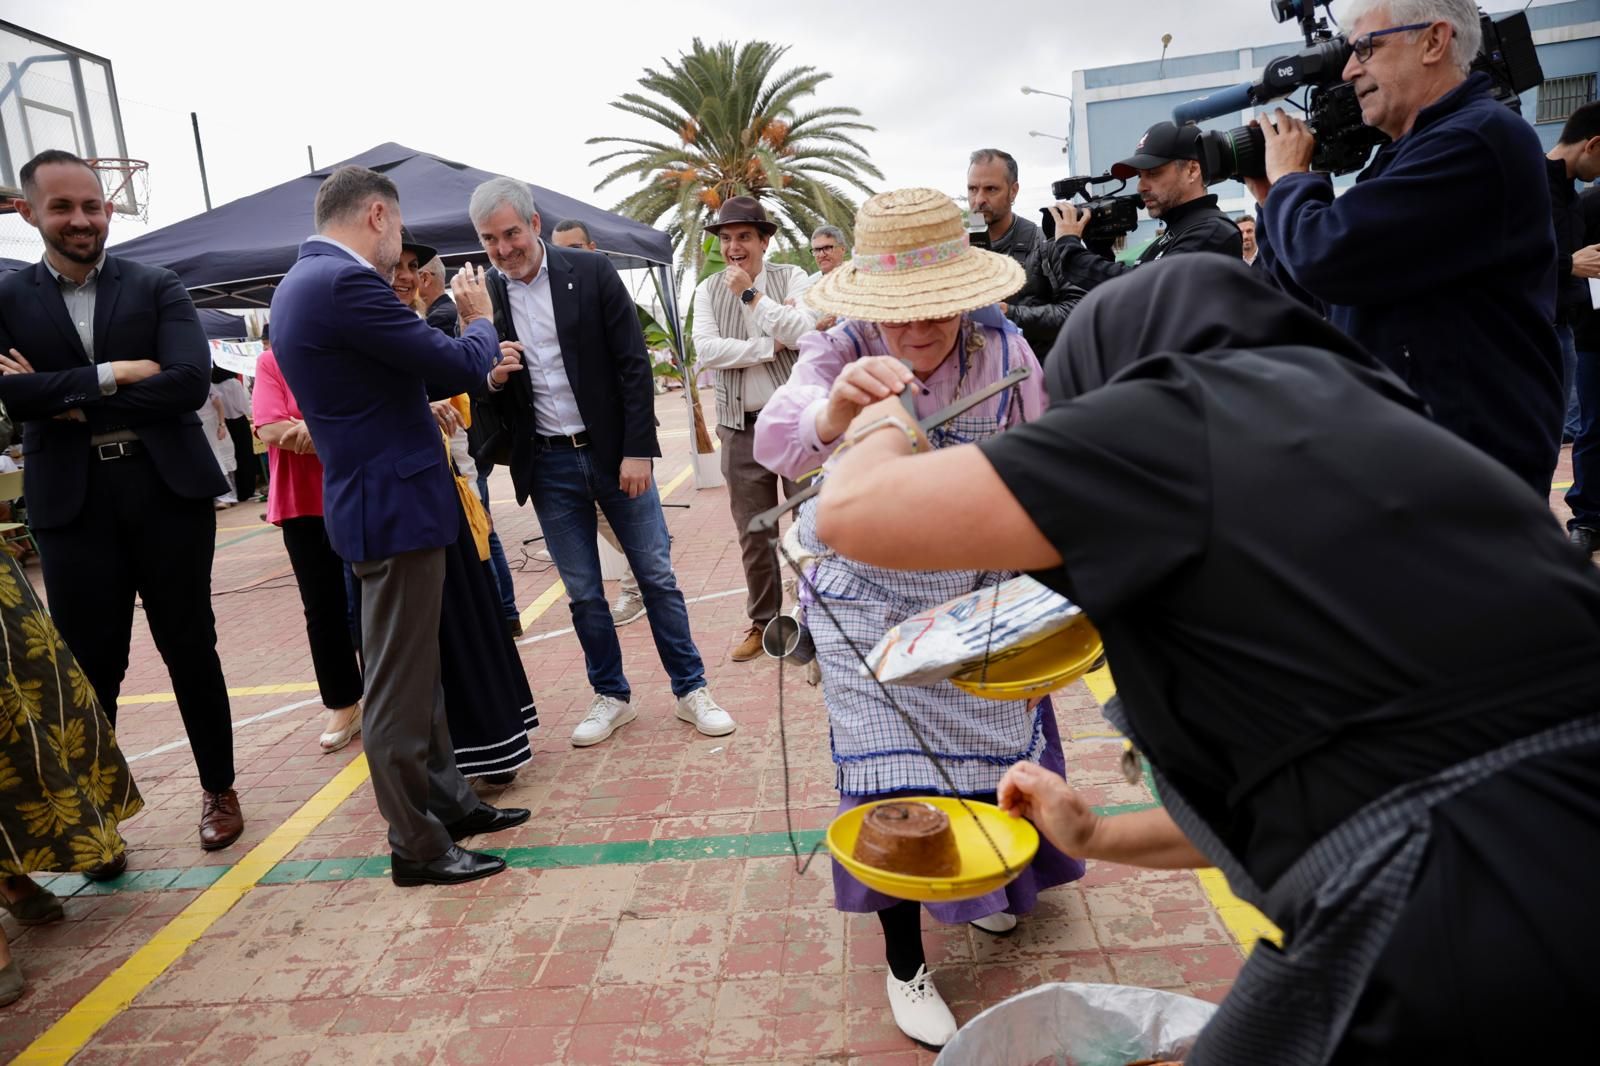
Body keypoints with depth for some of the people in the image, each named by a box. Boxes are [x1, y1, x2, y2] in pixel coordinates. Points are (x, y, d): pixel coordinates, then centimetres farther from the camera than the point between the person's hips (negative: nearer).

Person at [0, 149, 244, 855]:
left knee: (190, 647, 9)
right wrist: (116, 374, -16)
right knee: (91, 664, 6)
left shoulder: (156, 287, 3)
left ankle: (219, 789, 25)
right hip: (71, 502, 1)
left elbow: (191, 381, -12)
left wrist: (71, 400, -11)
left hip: (166, 486, -1)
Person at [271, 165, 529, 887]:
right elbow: (462, 367, -18)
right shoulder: (345, 283, -19)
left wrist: (476, 371, 22)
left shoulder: (301, 282, 14)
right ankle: (417, 846, 13)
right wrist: (478, 318, 2)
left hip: (375, 498, 11)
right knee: (398, 684, 0)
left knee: (415, 670, 19)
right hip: (396, 505, -11)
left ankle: (447, 801, 32)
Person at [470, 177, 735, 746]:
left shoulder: (592, 273, -4)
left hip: (614, 451, -2)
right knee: (583, 592, 9)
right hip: (548, 465, 2)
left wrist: (637, 450, -11)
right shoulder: (483, 298, 2)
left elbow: (633, 364, -5)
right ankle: (611, 697, 25)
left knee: (657, 576, 5)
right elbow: (487, 393, 9)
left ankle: (691, 689, 18)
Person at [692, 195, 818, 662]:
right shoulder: (708, 290, 6)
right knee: (752, 533, 11)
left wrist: (751, 295, -14)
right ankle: (762, 621, 26)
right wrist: (773, 345, -12)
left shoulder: (792, 278, 1)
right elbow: (706, 351, -8)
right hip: (742, 427, 3)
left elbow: (805, 332, -16)